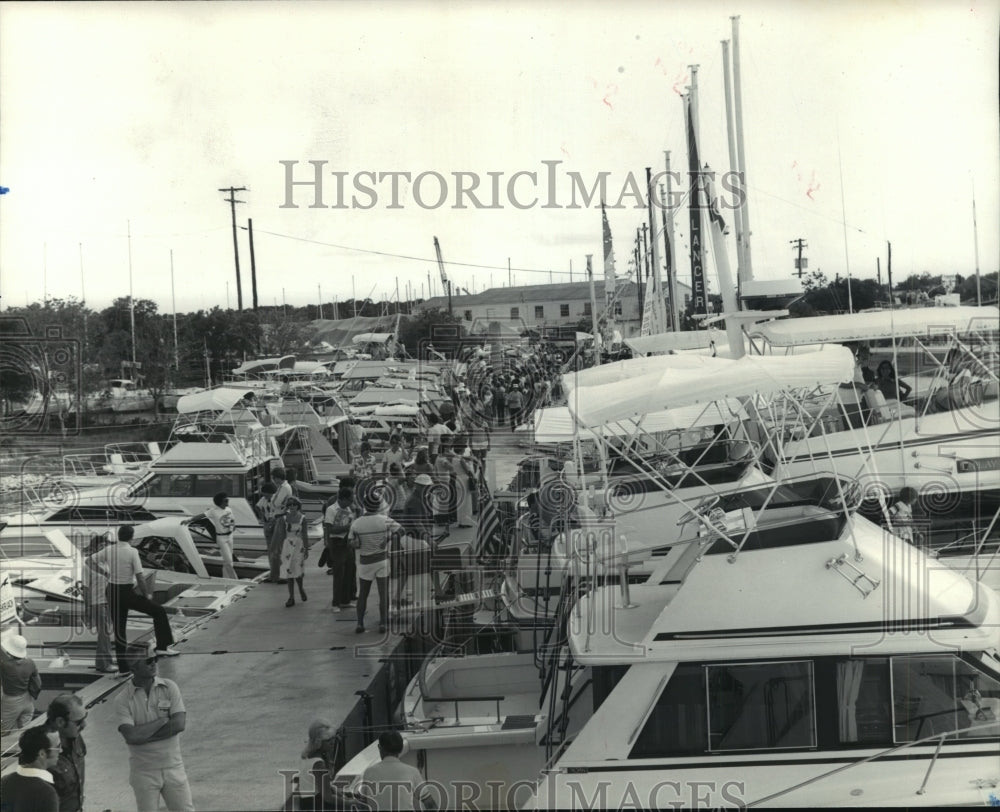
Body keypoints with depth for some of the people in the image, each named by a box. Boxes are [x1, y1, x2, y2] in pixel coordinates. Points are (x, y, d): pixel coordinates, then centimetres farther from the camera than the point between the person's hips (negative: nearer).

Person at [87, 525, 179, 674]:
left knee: (119, 630, 12)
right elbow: (139, 578, -15)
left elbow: (88, 561, 8)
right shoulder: (132, 552, -14)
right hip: (128, 593, -5)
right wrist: (146, 595, -2)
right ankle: (163, 647, 4)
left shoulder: (109, 550, 0)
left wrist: (105, 572, 11)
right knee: (159, 611, 10)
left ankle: (123, 667, 13)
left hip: (112, 593, 5)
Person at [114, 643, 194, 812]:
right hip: (144, 772, -2)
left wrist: (142, 735, -15)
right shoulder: (123, 700, -8)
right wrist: (163, 720, -14)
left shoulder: (169, 687, -2)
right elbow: (131, 736, -21)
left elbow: (180, 724, -13)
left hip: (173, 767, 2)